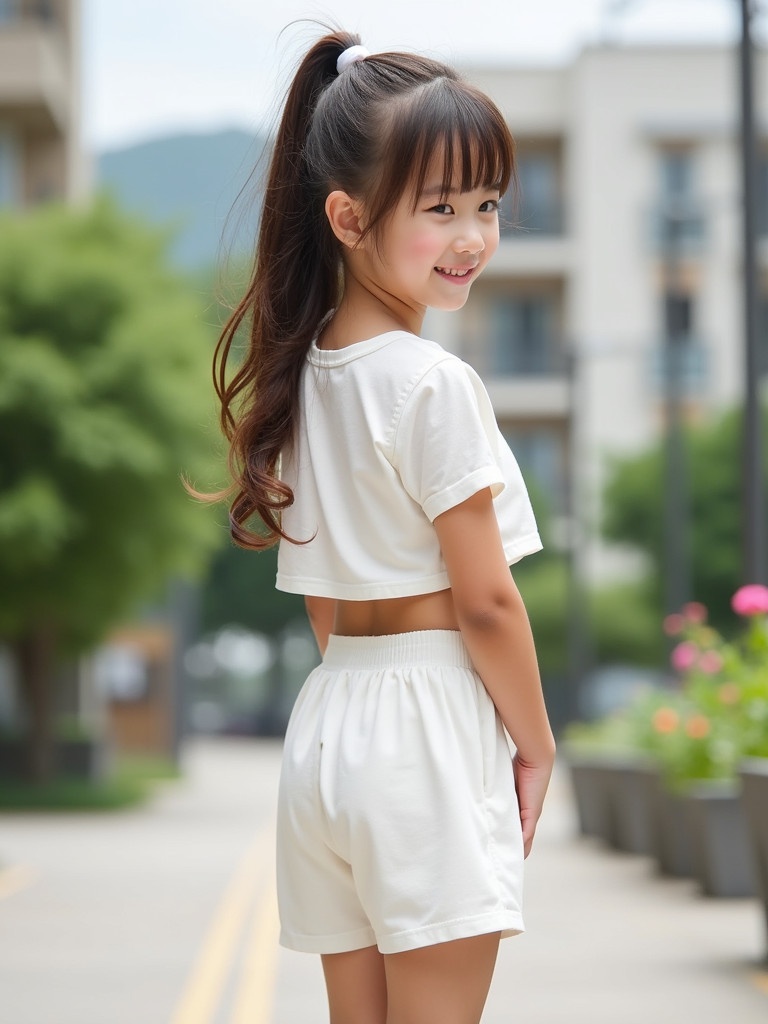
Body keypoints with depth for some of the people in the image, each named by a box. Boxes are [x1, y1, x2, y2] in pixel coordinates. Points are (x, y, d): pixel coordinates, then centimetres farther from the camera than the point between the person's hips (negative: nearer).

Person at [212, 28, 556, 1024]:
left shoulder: (305, 373, 10)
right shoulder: (434, 383, -15)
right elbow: (485, 599, -13)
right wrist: (537, 743, -2)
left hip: (328, 722, 8)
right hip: (430, 734, -8)